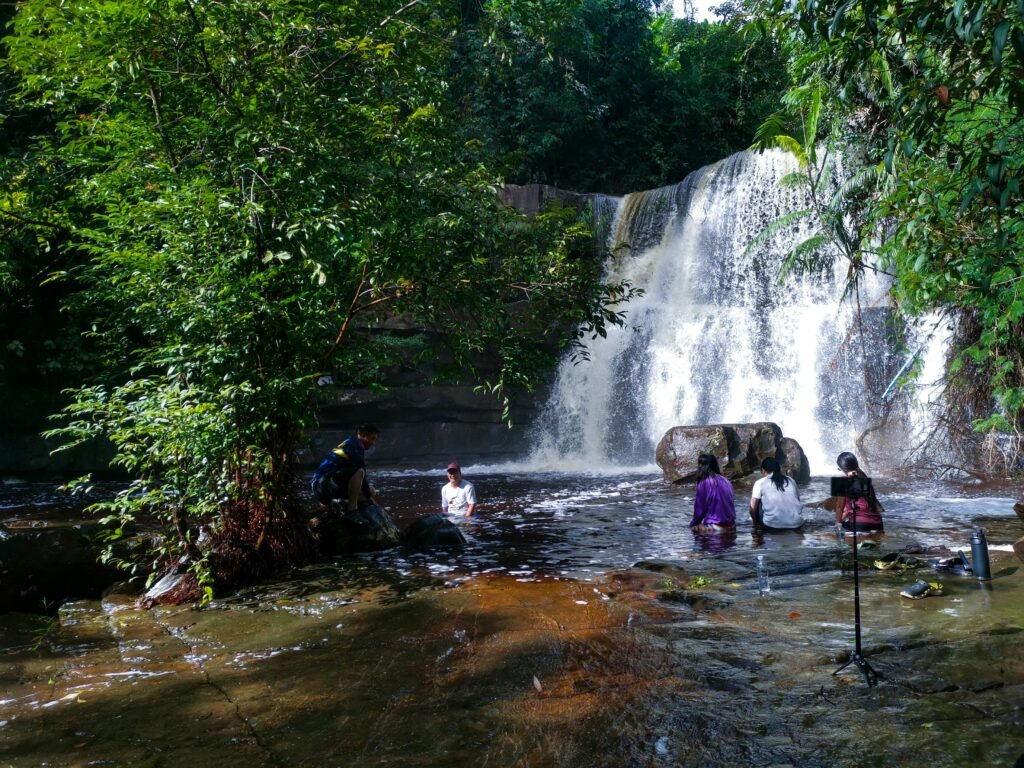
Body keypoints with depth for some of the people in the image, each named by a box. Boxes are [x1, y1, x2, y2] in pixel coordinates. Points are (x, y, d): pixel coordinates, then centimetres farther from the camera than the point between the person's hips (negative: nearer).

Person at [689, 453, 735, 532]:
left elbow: (699, 509, -5)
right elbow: (730, 506, 15)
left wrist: (693, 524, 11)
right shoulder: (726, 482, 8)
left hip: (714, 527, -7)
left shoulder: (703, 484, -11)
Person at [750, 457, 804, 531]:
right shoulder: (791, 480, 17)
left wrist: (755, 523, 22)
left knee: (758, 502, 22)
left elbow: (753, 507, 5)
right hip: (796, 524, 3)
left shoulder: (760, 482, 7)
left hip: (773, 525, -3)